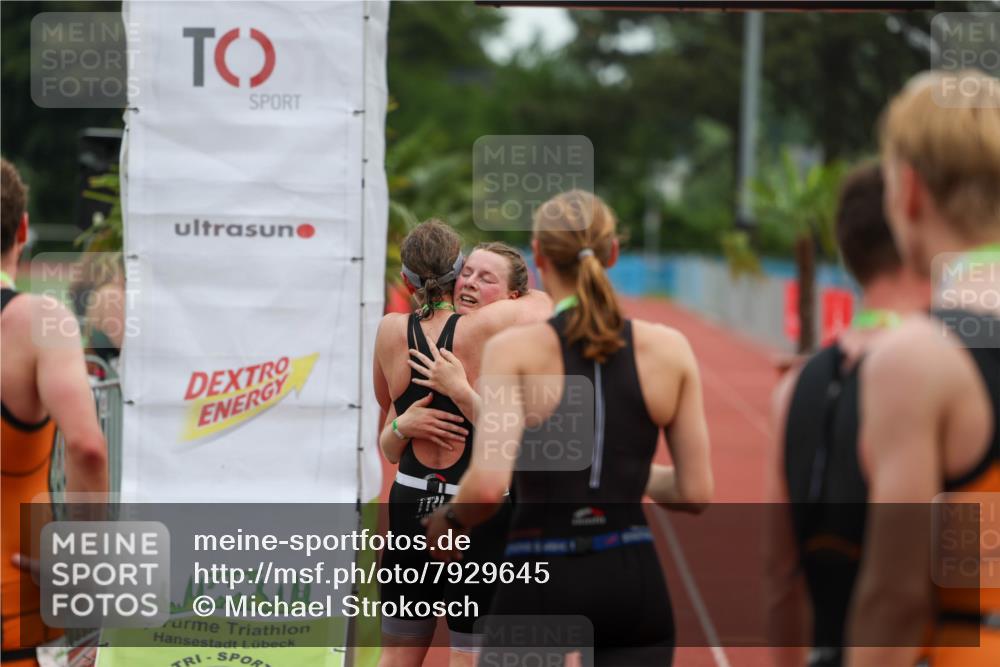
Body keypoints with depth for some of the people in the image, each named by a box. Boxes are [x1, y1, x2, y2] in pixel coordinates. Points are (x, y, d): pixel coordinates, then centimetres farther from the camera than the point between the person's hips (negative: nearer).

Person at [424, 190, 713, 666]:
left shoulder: (514, 350, -7)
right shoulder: (669, 350, 2)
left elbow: (488, 485, -19)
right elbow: (696, 493, 5)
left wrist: (450, 520, 3)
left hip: (542, 579, -2)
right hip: (634, 582, 2)